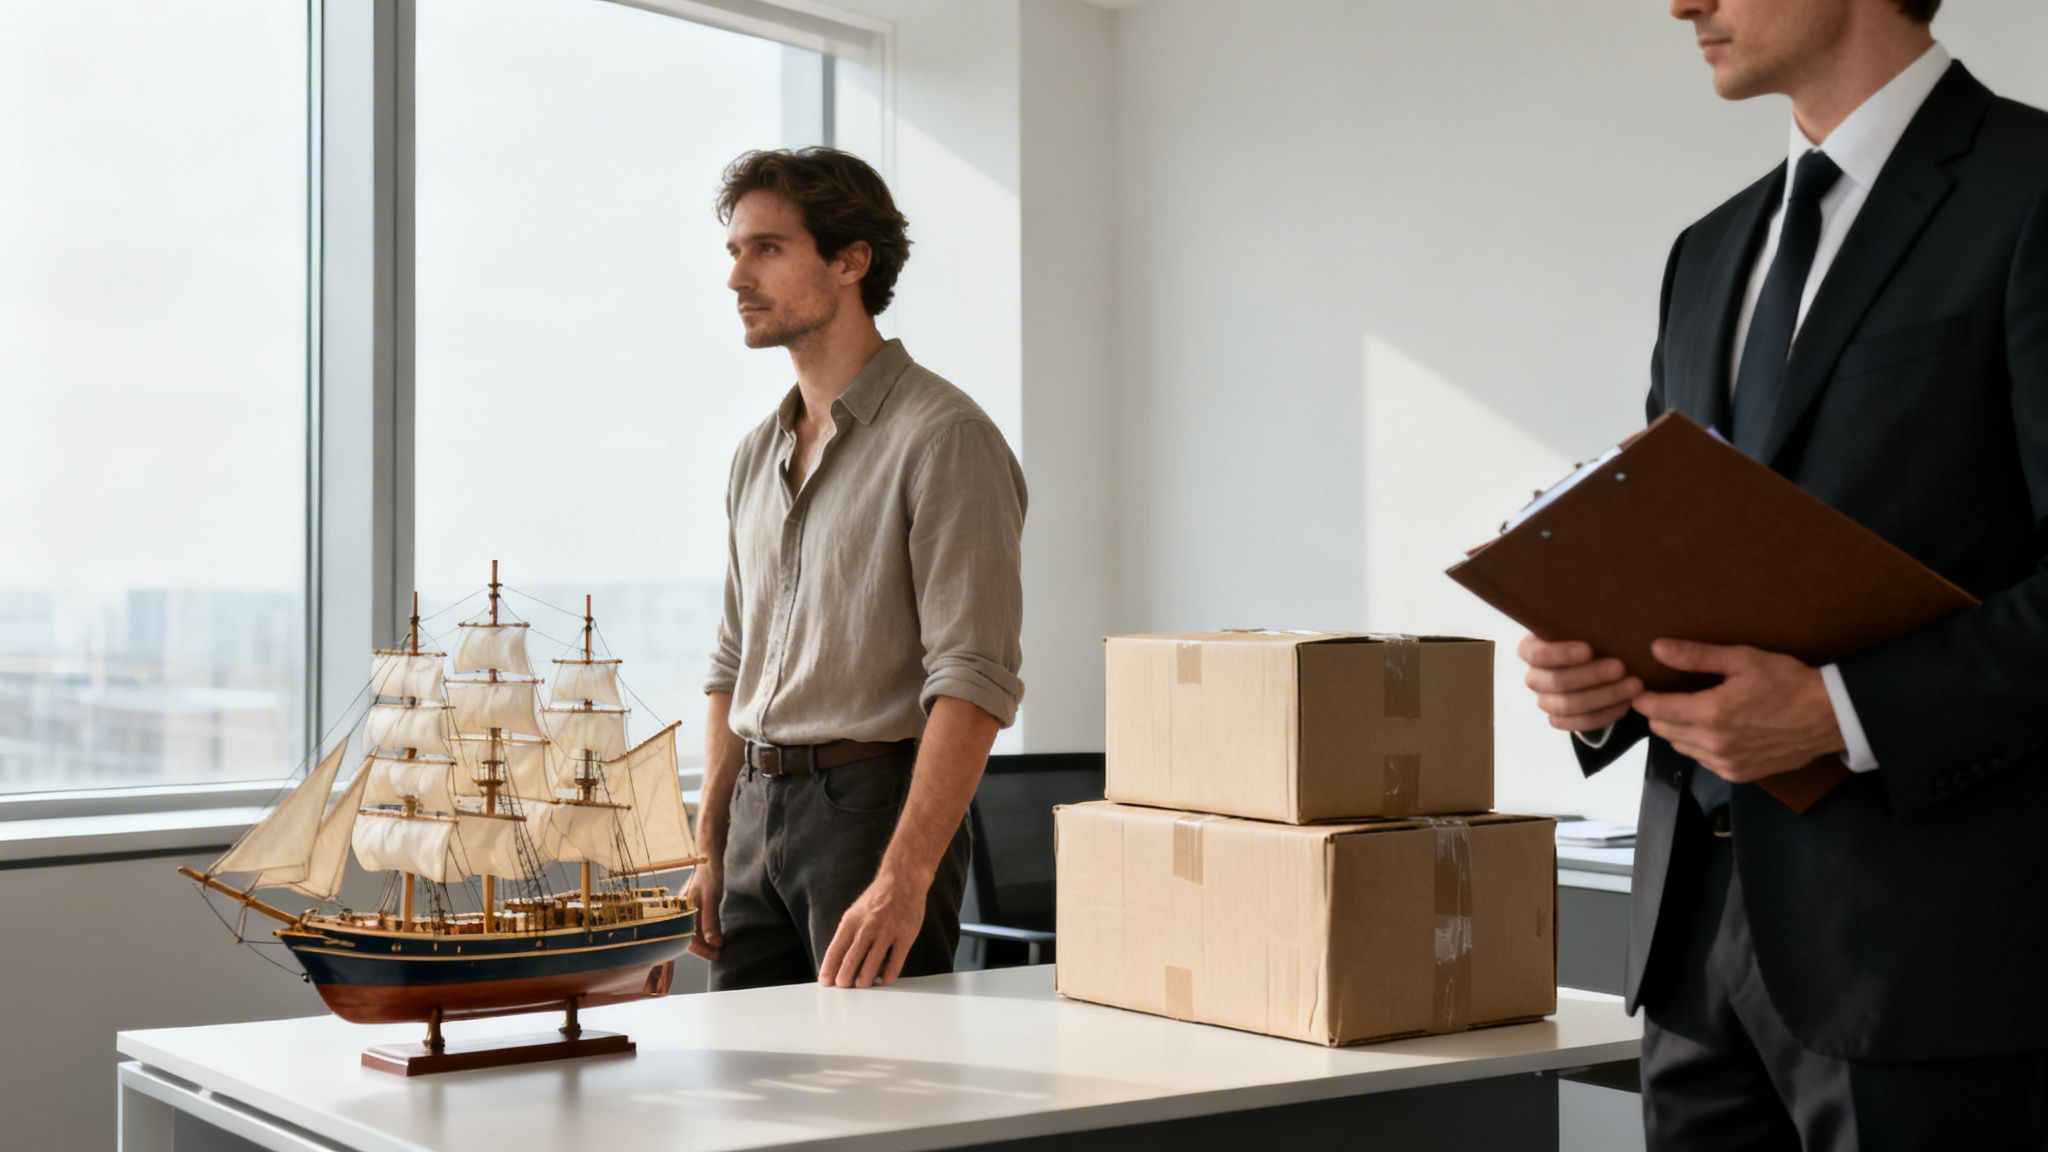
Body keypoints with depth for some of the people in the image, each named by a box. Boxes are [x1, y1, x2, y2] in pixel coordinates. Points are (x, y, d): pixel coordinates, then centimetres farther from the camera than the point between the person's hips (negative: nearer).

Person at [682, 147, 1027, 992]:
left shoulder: (942, 438, -11)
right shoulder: (757, 455, 15)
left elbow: (975, 679, -18)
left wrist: (904, 878, -25)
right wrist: (709, 851, 15)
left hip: (872, 802, -7)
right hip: (759, 809, 7)